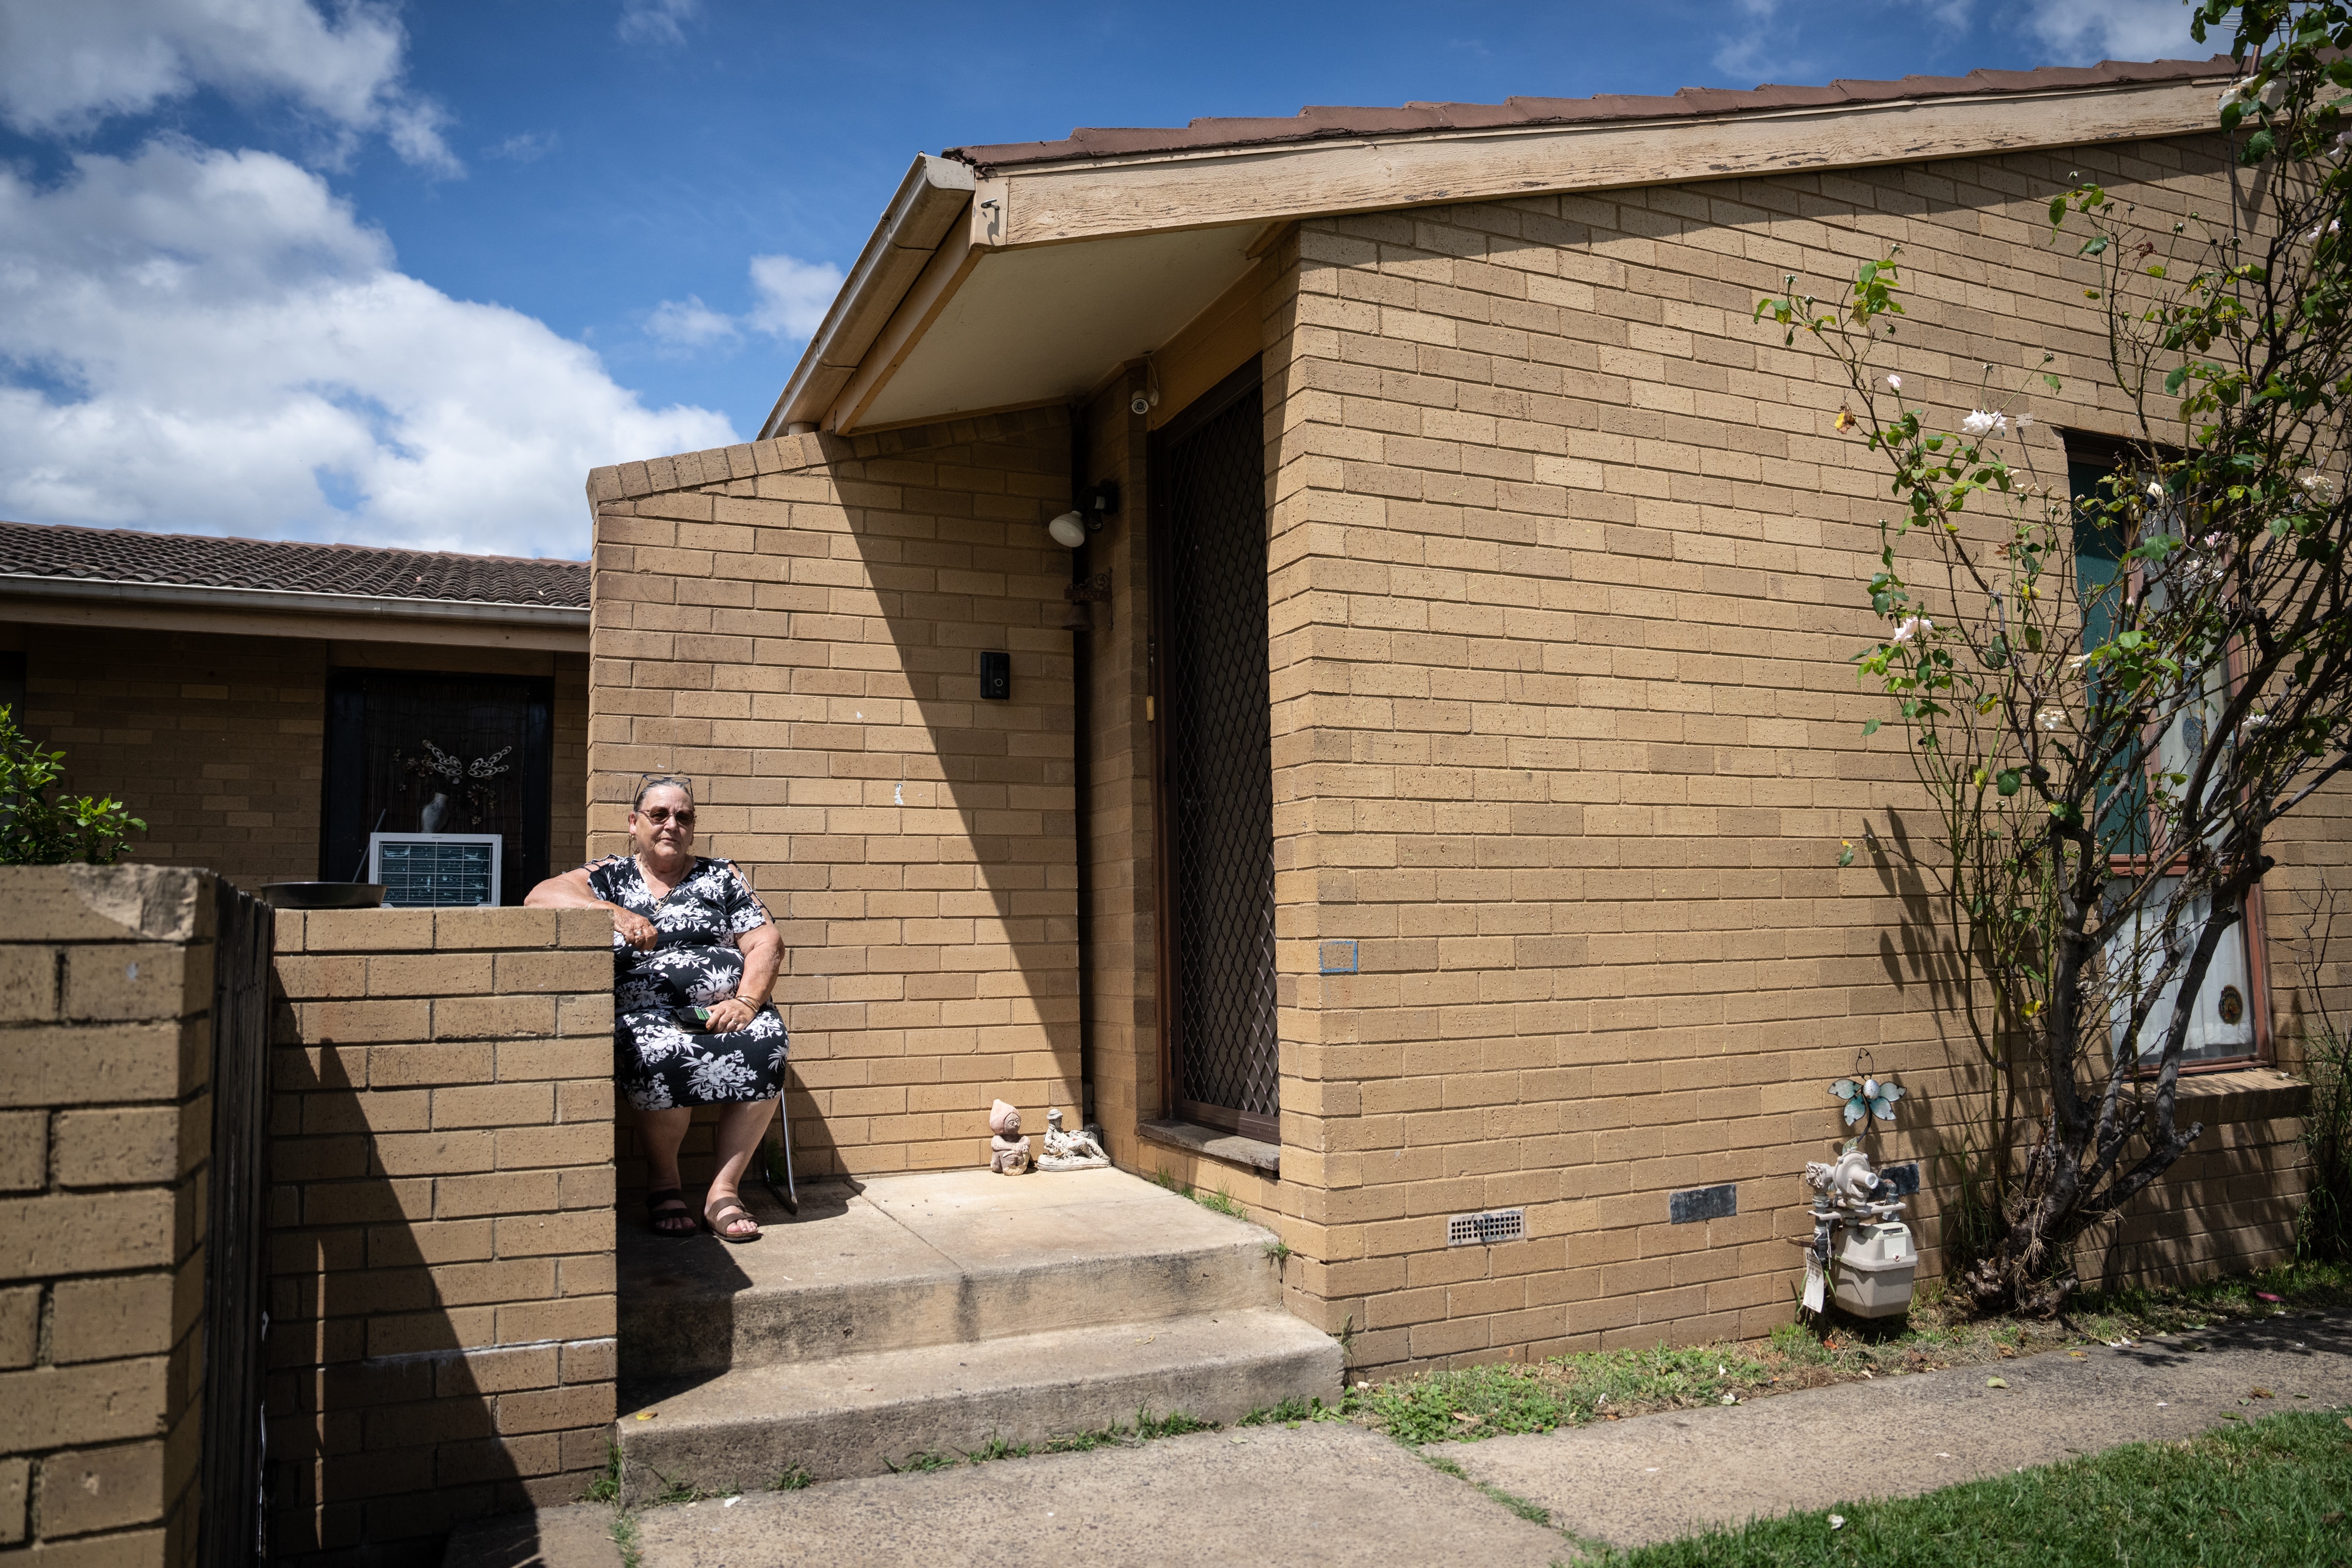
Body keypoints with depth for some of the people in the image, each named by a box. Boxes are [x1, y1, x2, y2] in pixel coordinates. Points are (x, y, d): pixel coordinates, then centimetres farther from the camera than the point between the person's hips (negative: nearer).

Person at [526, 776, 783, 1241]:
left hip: (725, 1010, 2)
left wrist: (746, 1001, -9)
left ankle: (725, 1189, -17)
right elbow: (540, 897, -3)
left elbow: (766, 943, 10)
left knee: (767, 1043, -31)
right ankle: (663, 1181, -8)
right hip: (647, 1014, -1)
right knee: (664, 1054, -36)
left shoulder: (720, 876, 19)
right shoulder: (610, 876, 16)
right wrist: (614, 912, -19)